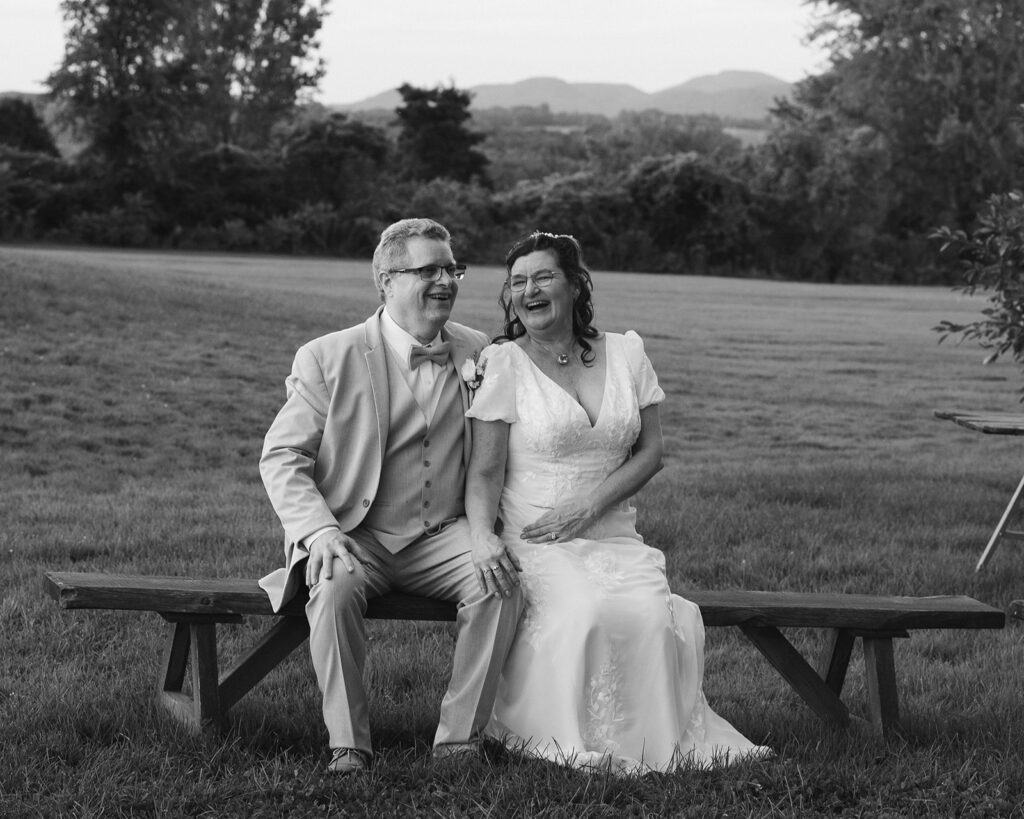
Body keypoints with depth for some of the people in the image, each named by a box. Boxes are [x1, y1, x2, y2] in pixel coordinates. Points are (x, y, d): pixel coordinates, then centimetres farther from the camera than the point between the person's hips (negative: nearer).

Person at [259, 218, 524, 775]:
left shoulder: (478, 354, 7)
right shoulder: (327, 359, -3)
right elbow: (281, 457, -3)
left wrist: (490, 535, -8)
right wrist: (319, 530, -20)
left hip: (442, 539, 2)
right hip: (355, 538, -2)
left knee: (502, 586, -27)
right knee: (335, 588, -34)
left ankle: (459, 739, -17)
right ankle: (348, 745, -22)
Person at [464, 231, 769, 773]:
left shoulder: (624, 353, 10)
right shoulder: (503, 364, 1)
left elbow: (650, 453, 8)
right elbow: (485, 471, -3)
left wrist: (586, 508, -6)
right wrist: (482, 537, -23)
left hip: (614, 538, 3)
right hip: (534, 543, -3)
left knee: (653, 616, -28)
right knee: (586, 613, -33)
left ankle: (655, 742, -9)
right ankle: (577, 743, -16)